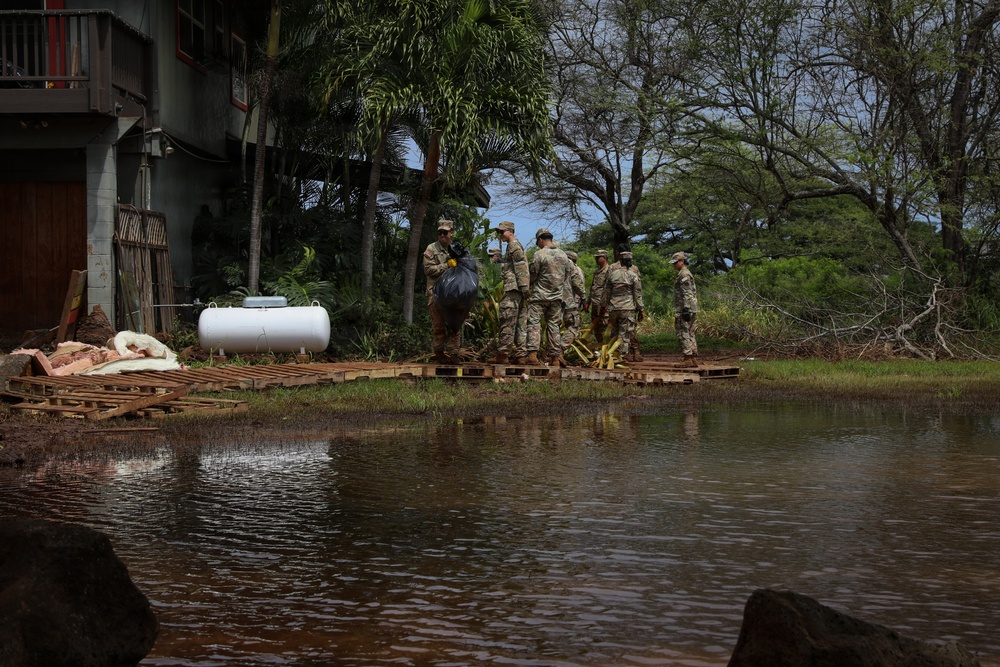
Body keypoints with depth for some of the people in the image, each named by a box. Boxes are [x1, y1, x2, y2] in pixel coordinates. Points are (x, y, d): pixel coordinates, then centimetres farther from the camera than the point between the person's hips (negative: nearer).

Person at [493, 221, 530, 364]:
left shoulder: (513, 245, -8)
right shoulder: (518, 245, 24)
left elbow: (521, 267, -17)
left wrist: (524, 287, -22)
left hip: (513, 288, -10)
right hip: (520, 289, 10)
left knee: (507, 321, -10)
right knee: (521, 322, 7)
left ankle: (503, 354, -11)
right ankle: (521, 354, 7)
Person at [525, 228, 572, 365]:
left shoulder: (539, 255, -11)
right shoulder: (563, 255, 8)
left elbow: (531, 276, -7)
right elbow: (567, 276, 14)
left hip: (540, 296, -5)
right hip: (557, 297, 5)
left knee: (534, 324, -6)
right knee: (553, 325, 10)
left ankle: (532, 354, -18)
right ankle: (555, 356, 9)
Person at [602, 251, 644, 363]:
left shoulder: (612, 273, 3)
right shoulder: (633, 275, -6)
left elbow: (607, 291, 9)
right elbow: (638, 294, -3)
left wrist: (605, 304, 19)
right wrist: (641, 309, 2)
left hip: (613, 308, 3)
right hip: (627, 308, -3)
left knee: (614, 331, 14)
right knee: (625, 331, 0)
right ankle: (623, 353, -1)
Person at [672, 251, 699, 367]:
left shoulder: (684, 275, -12)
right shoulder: (688, 273, 20)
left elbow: (687, 294, -20)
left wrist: (686, 310, -23)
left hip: (684, 309, -11)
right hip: (692, 309, 11)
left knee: (683, 333, -9)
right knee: (690, 334, 11)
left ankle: (688, 360, -11)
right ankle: (694, 359, 11)